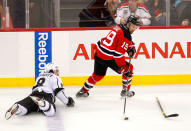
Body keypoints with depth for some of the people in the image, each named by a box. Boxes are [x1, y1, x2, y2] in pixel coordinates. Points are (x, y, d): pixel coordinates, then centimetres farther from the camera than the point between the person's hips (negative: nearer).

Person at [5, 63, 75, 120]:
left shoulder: (40, 76, 39)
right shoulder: (55, 78, 18)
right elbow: (59, 92, 7)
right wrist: (67, 101, 20)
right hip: (45, 96, -6)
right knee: (50, 112, -35)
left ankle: (16, 107, -54)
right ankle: (41, 103, -64)